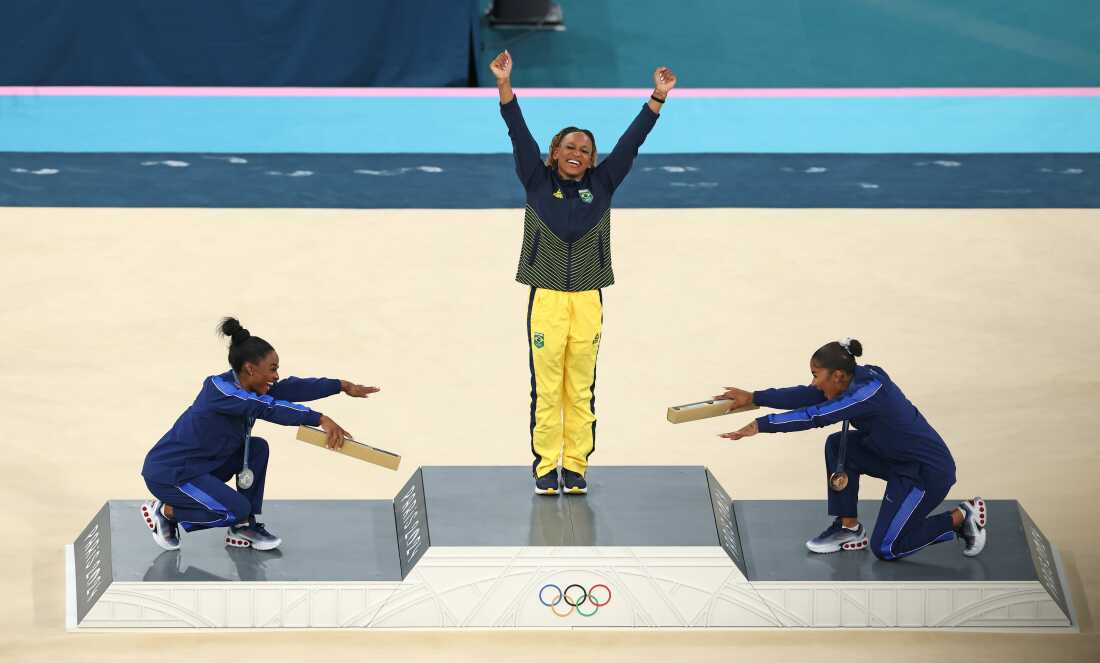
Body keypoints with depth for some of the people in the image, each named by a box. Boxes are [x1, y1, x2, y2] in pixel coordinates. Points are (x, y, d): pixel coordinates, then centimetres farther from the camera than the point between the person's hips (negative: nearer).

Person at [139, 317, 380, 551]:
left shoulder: (243, 386, 0)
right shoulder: (220, 389, -26)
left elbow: (290, 388, -1)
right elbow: (268, 408, -37)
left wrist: (342, 386, -3)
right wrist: (321, 419, -43)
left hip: (201, 465, 9)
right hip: (167, 474, -9)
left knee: (258, 448, 1)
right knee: (238, 509, -17)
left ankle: (243, 528, 7)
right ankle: (164, 511, 1)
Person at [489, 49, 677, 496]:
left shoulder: (602, 185, 9)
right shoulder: (538, 182, 5)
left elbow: (631, 140, 6)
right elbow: (519, 134, -3)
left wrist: (658, 97, 0)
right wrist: (504, 83, -11)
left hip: (588, 300, 2)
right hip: (546, 299, -1)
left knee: (581, 391, 5)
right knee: (546, 390, -1)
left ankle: (575, 467, 12)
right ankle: (545, 467, 7)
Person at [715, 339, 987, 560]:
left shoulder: (868, 392, -28)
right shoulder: (858, 378, -3)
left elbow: (815, 417, -33)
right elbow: (807, 396, -1)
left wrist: (760, 425, -32)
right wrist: (753, 397, -3)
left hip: (930, 471, -9)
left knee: (885, 548, -3)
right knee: (838, 445, -2)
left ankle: (961, 518, 10)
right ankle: (849, 528, 9)